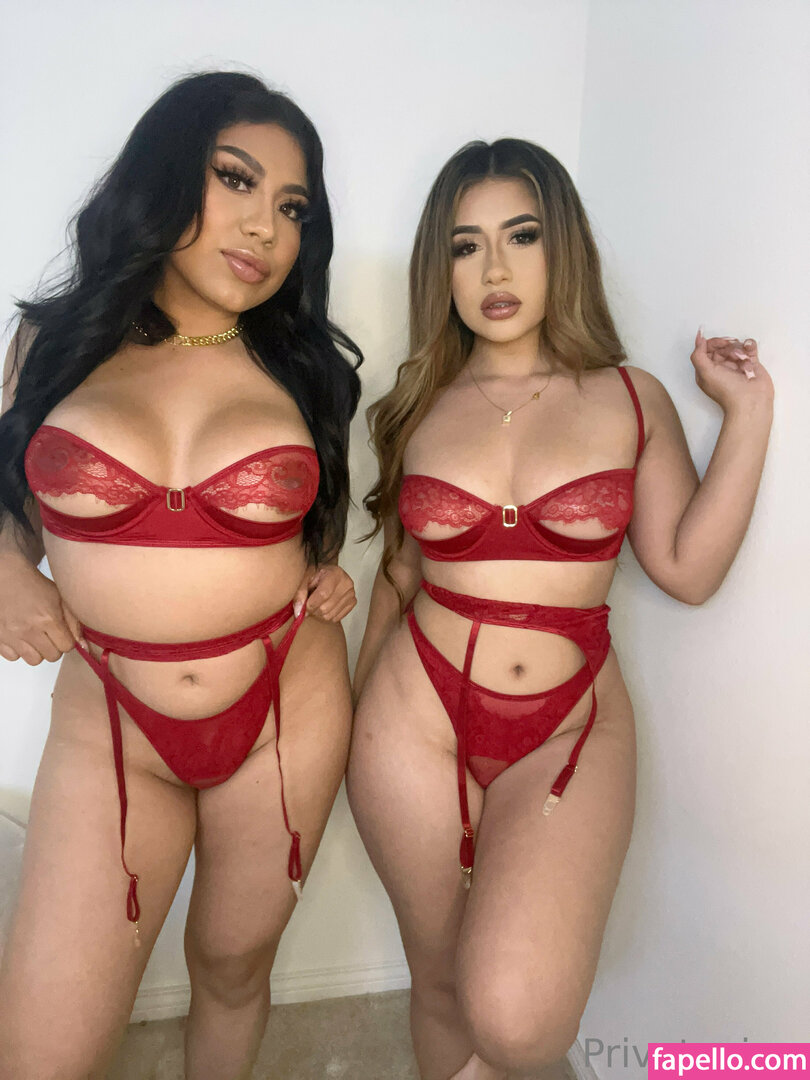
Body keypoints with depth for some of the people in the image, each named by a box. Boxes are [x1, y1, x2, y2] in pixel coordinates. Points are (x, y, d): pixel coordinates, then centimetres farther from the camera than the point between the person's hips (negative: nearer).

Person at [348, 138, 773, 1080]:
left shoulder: (631, 400, 2)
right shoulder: (421, 406, 5)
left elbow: (688, 568, -3)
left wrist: (747, 412, -5)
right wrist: (358, 712, 17)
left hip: (570, 729, -1)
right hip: (418, 719, 1)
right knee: (440, 982, 15)